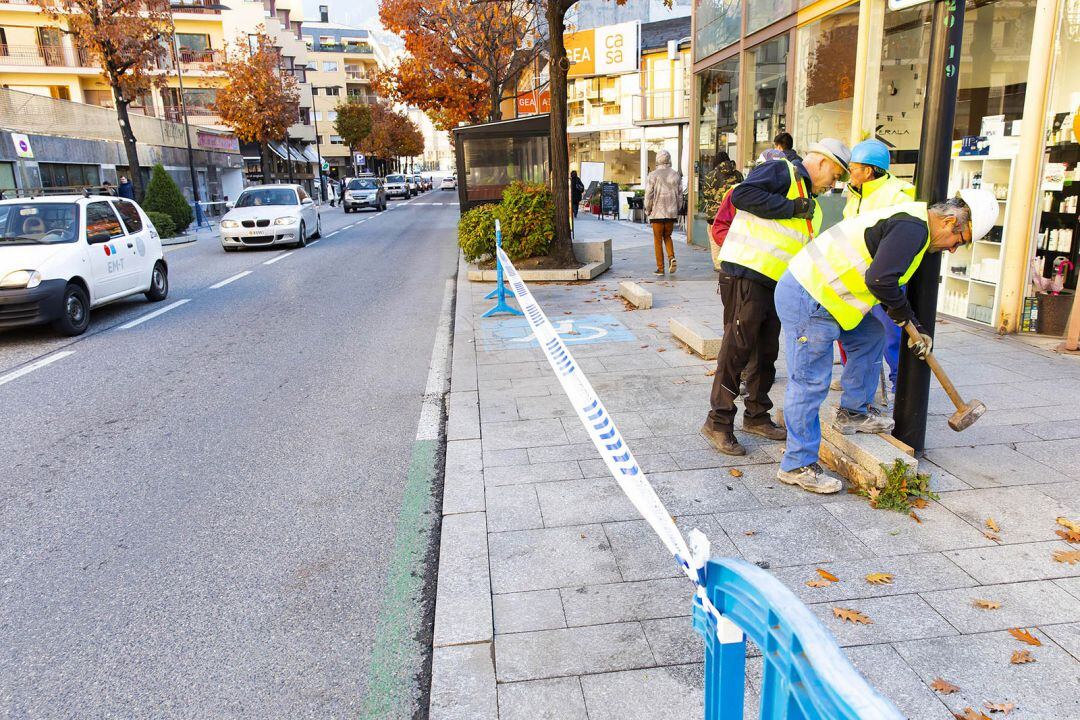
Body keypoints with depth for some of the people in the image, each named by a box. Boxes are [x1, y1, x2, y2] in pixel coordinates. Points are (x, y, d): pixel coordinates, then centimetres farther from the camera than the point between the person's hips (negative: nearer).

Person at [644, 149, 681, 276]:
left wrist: (647, 210, 3)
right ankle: (671, 257, -5)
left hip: (657, 213, -3)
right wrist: (677, 210, 14)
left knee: (658, 240, 4)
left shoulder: (653, 175, -6)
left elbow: (649, 195, -9)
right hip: (671, 213, 3)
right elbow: (680, 194, 5)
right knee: (667, 237, 20)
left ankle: (660, 268, 4)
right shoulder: (675, 175, 5)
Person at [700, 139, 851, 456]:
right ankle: (718, 422, 2)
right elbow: (742, 195, -21)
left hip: (775, 284, 10)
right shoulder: (781, 172, -4)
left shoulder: (812, 206, 23)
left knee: (767, 352, 15)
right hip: (745, 276, -9)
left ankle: (756, 416, 29)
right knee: (737, 348, -7)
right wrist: (791, 208, -17)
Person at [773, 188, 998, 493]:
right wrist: (901, 310, -5)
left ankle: (853, 413, 31)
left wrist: (915, 328, 27)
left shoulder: (909, 223, 21)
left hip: (808, 290, 10)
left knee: (871, 336, 22)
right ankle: (797, 465, 3)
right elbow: (879, 280, -26)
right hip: (806, 300, -10)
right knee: (810, 383, -6)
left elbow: (887, 281, 29)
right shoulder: (913, 227, -14)